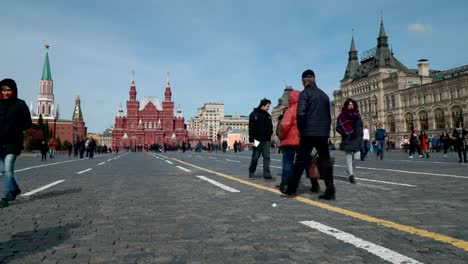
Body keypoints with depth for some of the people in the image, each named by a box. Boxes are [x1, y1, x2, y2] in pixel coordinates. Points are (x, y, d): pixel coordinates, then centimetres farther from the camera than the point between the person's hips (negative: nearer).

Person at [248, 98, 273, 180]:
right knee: (255, 157, 3)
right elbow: (251, 128, -10)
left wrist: (270, 136, 8)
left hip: (266, 140, 5)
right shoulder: (254, 114, -5)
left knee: (267, 157, 1)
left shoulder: (268, 115, 12)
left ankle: (267, 174, 3)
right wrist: (251, 140, -15)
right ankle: (251, 173, 17)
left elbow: (270, 127, 16)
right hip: (257, 140, -5)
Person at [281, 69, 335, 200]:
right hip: (323, 133, 5)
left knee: (300, 160, 2)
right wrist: (326, 130, 17)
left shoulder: (305, 93, -4)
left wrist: (301, 129, -3)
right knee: (325, 161, 6)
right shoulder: (324, 95, 17)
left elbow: (301, 113, -16)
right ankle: (330, 191, 3)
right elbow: (328, 116, 16)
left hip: (308, 133, -5)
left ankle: (291, 189, 10)